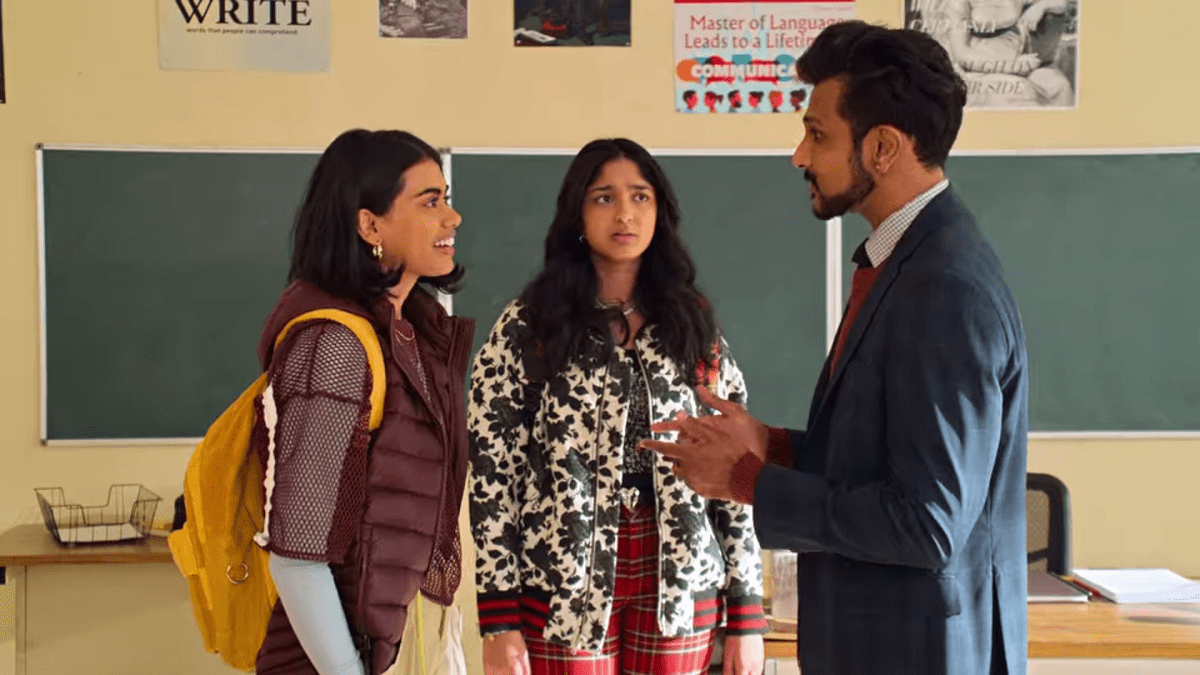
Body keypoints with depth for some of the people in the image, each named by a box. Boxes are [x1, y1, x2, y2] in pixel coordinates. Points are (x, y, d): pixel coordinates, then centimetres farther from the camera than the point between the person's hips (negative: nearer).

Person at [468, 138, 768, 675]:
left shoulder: (694, 329, 7)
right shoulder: (527, 328, -1)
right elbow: (492, 474, -4)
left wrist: (746, 615, 2)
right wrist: (499, 621, -10)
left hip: (679, 586, 3)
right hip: (564, 585, -2)